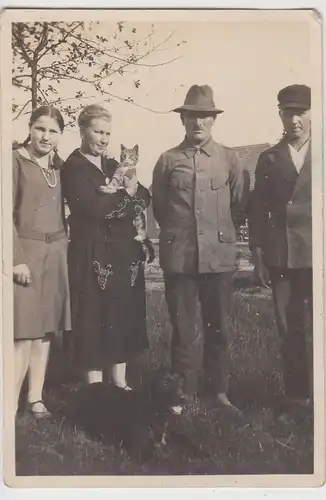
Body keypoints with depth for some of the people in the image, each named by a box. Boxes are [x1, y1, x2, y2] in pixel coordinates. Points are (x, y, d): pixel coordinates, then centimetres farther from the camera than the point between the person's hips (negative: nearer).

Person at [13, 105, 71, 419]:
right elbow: (7, 214, -11)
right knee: (24, 331, -9)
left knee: (46, 328, 8)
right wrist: (17, 259, -16)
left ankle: (35, 398, 17)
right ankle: (11, 403, -2)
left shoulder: (58, 165, 12)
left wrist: (62, 245, 6)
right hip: (26, 252, -6)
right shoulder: (15, 160, -6)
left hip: (55, 254, 6)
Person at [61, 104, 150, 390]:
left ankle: (120, 383, 21)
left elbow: (144, 198, 6)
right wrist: (125, 195, -6)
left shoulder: (114, 165, 16)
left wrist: (114, 200, -14)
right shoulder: (74, 167, -4)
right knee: (94, 319, -2)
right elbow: (92, 207, -18)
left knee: (124, 317, 10)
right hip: (93, 254, -7)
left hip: (125, 252, 7)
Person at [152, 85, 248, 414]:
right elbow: (158, 207, 12)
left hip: (219, 252, 1)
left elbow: (239, 202, 13)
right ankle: (183, 393, 16)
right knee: (182, 328, 5)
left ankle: (219, 389, 23)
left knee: (217, 326, 10)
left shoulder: (228, 158, 4)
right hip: (179, 254, 0)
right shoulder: (168, 160, 4)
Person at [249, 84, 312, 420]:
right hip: (281, 256, 2)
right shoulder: (268, 159, 11)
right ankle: (296, 395, 18)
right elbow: (259, 209, 10)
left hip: (316, 255, -1)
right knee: (289, 330, 7)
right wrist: (258, 253, 4)